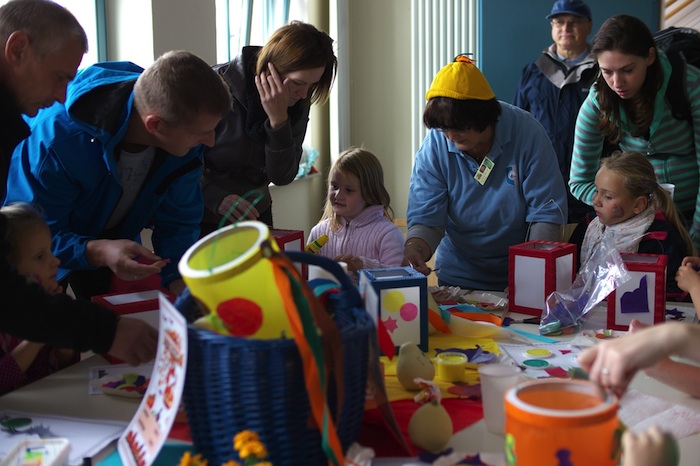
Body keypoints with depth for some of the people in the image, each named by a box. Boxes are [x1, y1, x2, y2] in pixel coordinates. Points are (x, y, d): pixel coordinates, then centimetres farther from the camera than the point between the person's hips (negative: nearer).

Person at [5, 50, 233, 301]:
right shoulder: (55, 137, -42)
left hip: (118, 239, 4)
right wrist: (98, 252, -52)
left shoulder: (186, 135, -26)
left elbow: (178, 221, -16)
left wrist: (179, 281, -32)